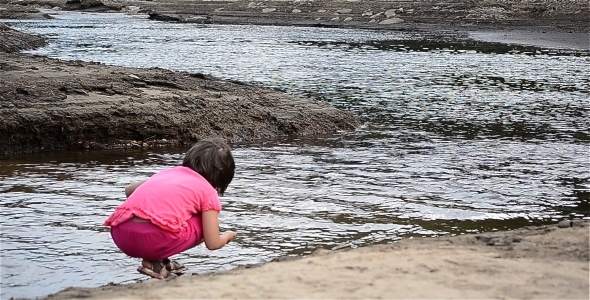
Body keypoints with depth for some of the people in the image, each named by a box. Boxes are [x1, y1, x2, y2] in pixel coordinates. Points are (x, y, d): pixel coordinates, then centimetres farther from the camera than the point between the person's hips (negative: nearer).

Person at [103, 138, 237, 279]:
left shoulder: (168, 172, 29)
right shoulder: (208, 192, 13)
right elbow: (212, 243, 8)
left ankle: (155, 258, 14)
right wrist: (228, 236, 32)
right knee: (204, 223, 19)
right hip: (155, 238, -7)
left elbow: (129, 190, 40)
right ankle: (155, 261, 5)